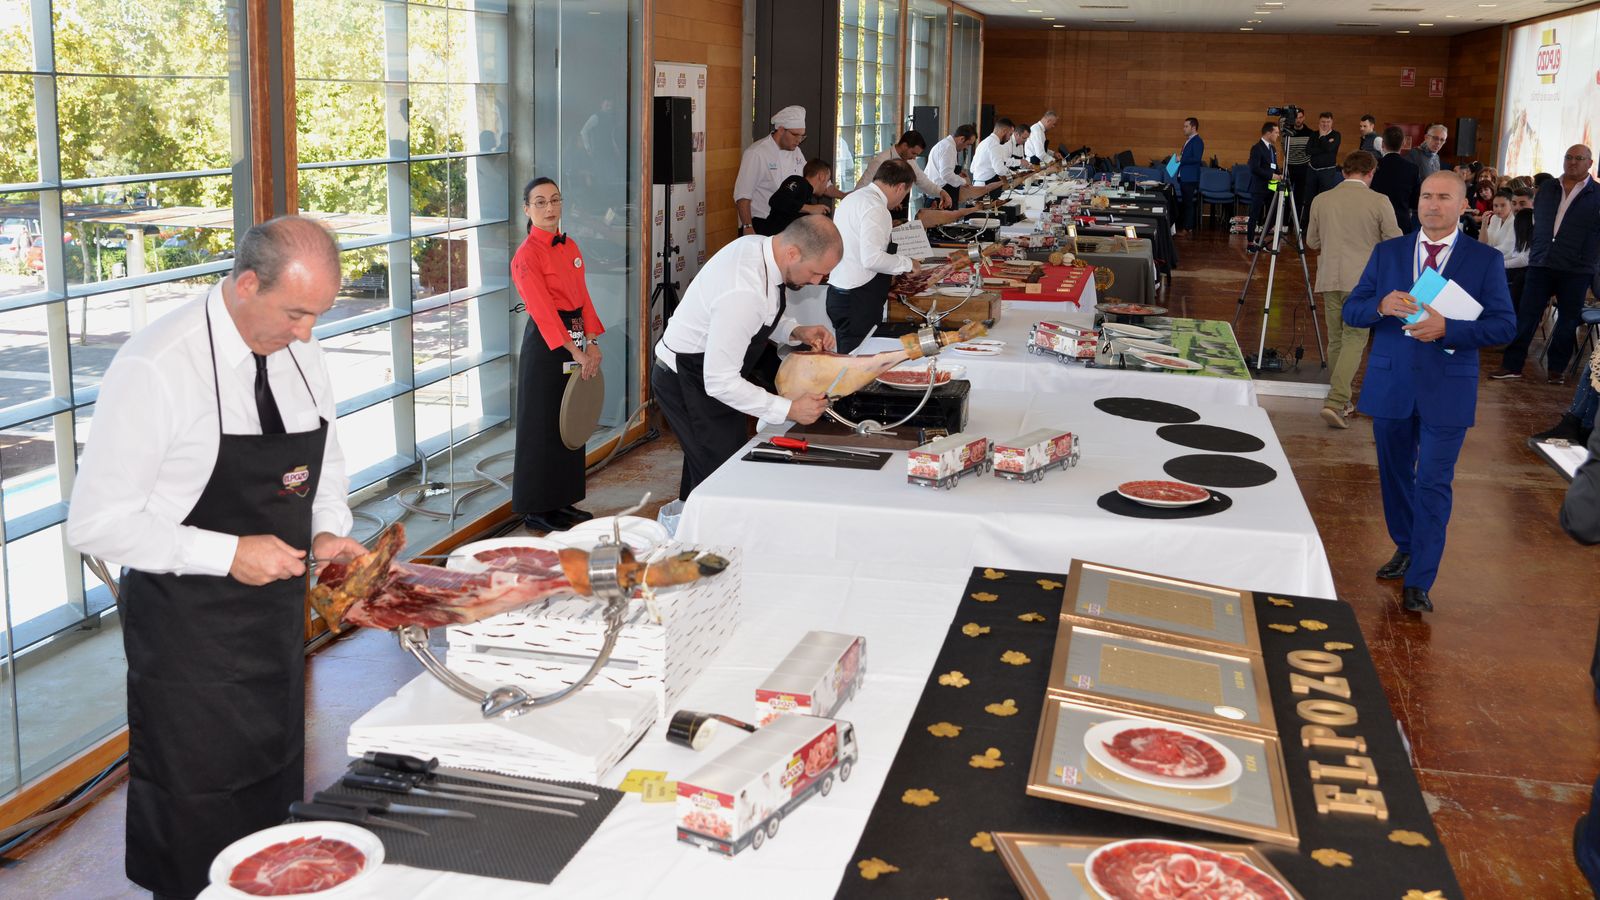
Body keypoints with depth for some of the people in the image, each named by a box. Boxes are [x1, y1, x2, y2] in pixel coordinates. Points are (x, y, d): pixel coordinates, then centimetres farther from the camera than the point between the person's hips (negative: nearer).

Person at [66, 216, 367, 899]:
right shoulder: (156, 368, -21)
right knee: (196, 822, 6)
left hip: (277, 613, 7)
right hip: (187, 631, -6)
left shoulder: (300, 355, 0)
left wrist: (326, 532, -3)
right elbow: (97, 523, -19)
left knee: (277, 792, 19)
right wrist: (227, 554, -25)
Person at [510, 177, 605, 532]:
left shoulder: (570, 246, 10)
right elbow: (543, 311, -21)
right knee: (543, 426, -1)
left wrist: (591, 342, -3)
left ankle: (562, 499, 24)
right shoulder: (526, 255, -14)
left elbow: (583, 296, 9)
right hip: (544, 344, -8)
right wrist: (575, 352, -24)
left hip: (575, 341, 8)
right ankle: (536, 510, 8)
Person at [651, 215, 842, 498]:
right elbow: (720, 383, -31)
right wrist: (789, 409, -27)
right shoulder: (743, 293, -35)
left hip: (711, 373, 9)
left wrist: (796, 332, -5)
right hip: (687, 383, -9)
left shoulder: (759, 246, -7)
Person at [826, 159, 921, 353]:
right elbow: (872, 258, -22)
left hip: (840, 293, 10)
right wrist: (908, 263, -8)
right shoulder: (875, 208, -16)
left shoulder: (853, 198, 14)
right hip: (858, 301, -10)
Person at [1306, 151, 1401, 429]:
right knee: (1354, 339, -3)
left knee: (1335, 340, 14)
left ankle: (1340, 399, 22)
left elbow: (1312, 242, 14)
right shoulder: (1379, 202, -7)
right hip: (1363, 281, -4)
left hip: (1329, 279, 4)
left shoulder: (1321, 200, 4)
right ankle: (1335, 401, -16)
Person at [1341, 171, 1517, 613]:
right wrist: (1381, 306, -19)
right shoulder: (1387, 253, 5)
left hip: (1447, 392, -3)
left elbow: (1504, 324, -6)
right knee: (1395, 474, 16)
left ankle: (1419, 583, 2)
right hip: (1391, 386, 3)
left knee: (1433, 485, -3)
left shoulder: (1485, 260, -2)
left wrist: (1447, 329, -21)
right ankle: (1406, 549, 37)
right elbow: (1351, 311, 3)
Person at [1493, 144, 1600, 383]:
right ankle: (1512, 365, 4)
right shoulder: (1547, 188, 10)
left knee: (1568, 319, 6)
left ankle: (1556, 368, 17)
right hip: (1541, 264, 2)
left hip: (1576, 269, -2)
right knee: (1526, 315, 0)